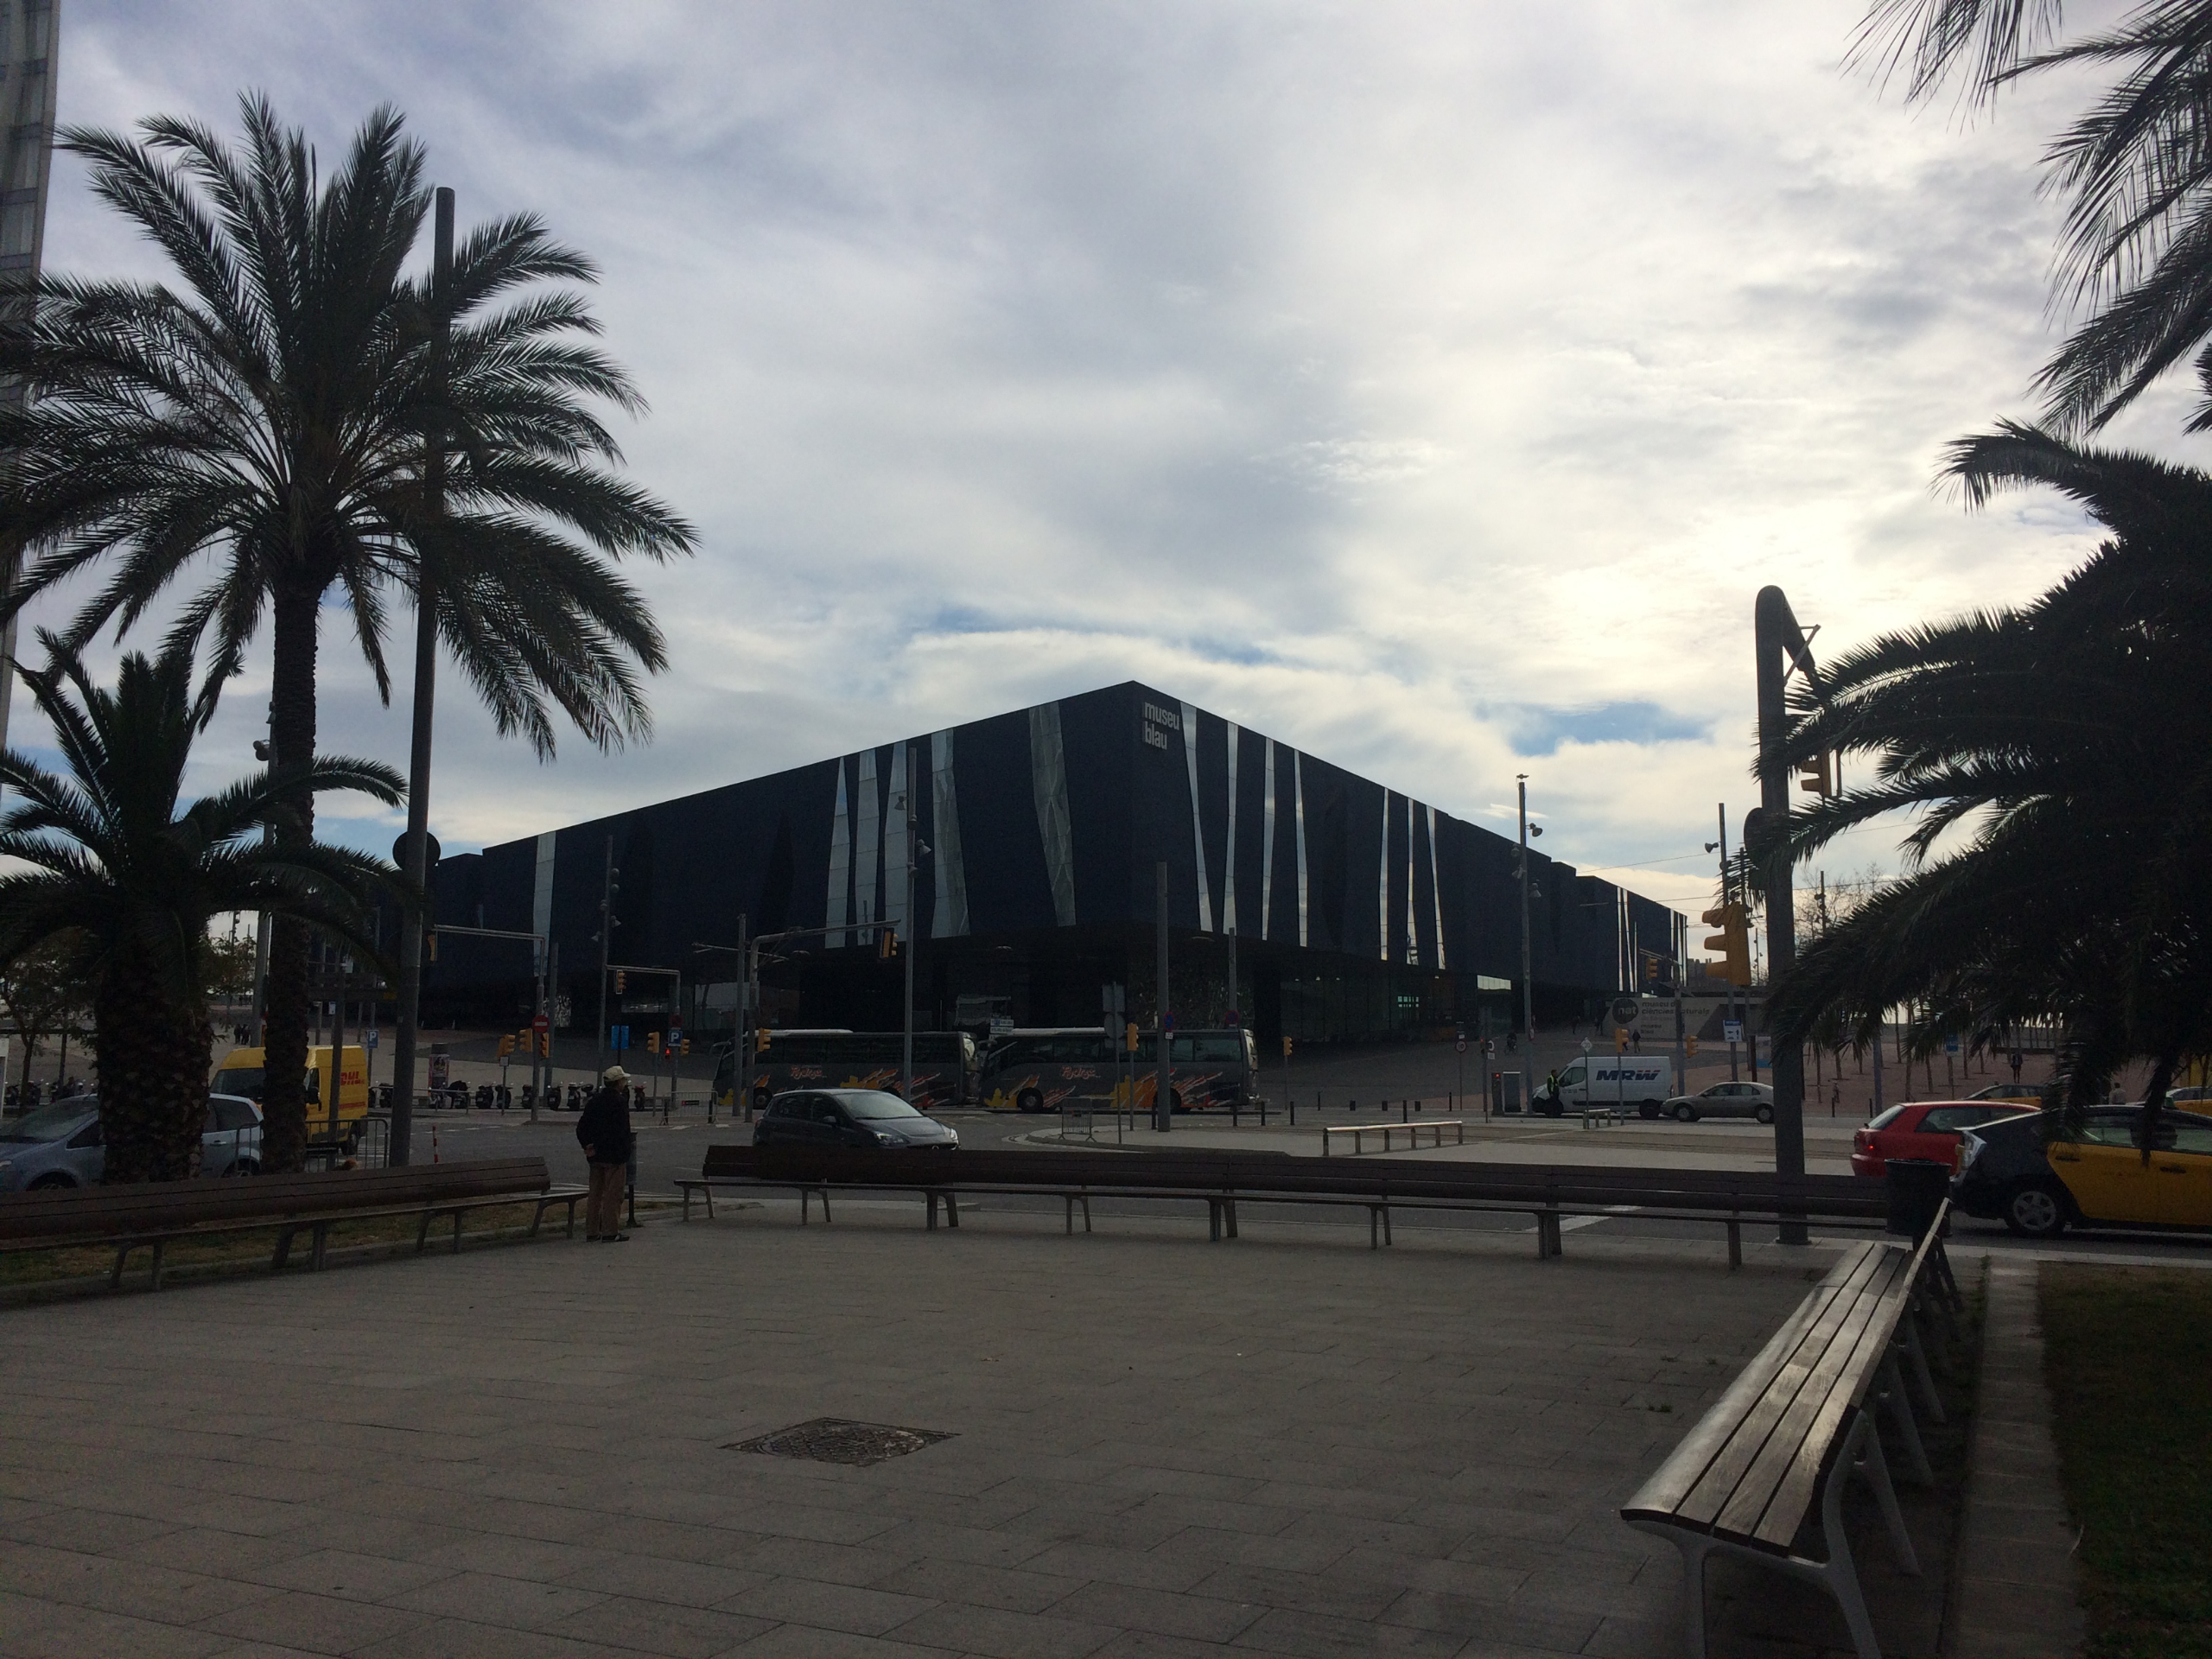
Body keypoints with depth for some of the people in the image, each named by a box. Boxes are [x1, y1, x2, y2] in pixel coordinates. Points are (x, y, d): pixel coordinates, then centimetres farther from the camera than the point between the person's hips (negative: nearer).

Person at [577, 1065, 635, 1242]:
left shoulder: (595, 1100, 11)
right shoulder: (620, 1101, -13)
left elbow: (581, 1127, 9)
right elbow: (622, 1130, -19)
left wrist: (587, 1145, 5)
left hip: (596, 1155, 7)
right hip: (614, 1155, -7)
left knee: (595, 1193, 12)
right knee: (613, 1194, -3)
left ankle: (592, 1231, 16)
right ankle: (610, 1232, -2)